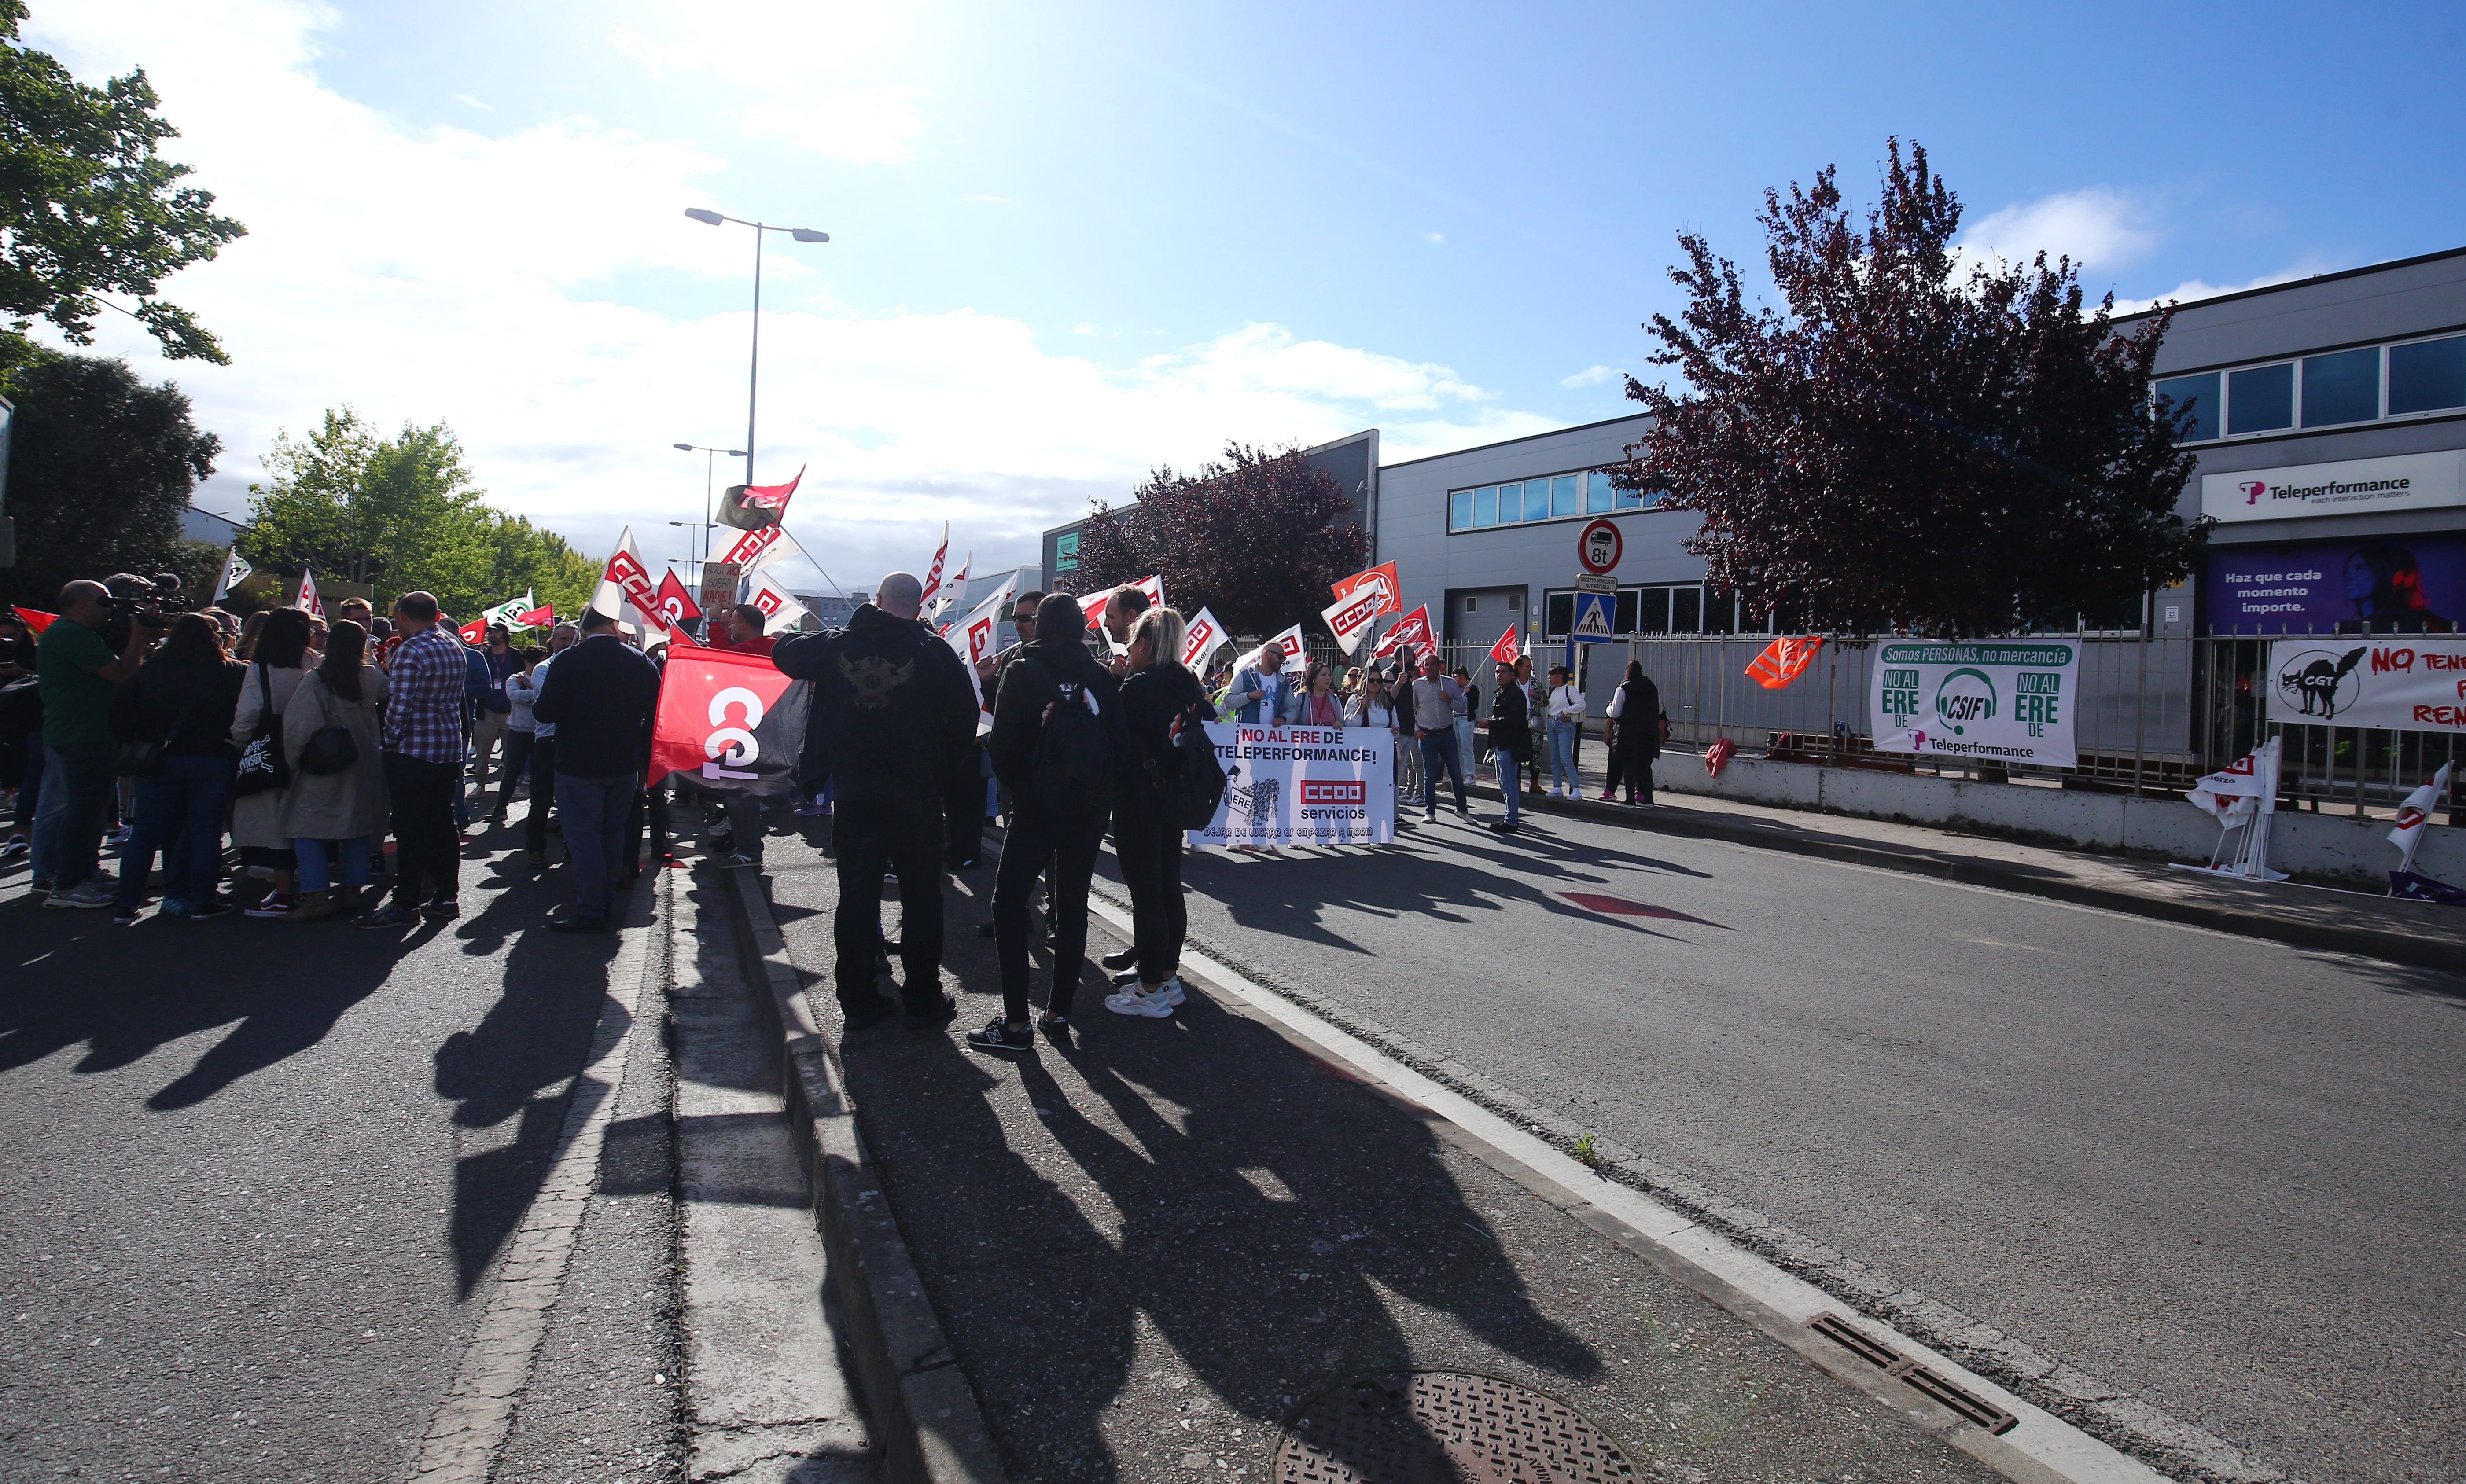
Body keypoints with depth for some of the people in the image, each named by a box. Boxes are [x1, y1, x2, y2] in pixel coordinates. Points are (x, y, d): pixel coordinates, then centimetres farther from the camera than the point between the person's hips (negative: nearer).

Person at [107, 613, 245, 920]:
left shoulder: (150, 670, 2)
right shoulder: (232, 672, -5)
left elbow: (121, 712, 2)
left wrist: (129, 748, 9)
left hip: (159, 762, 3)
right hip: (212, 760, -2)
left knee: (145, 832, 9)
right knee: (205, 831, 4)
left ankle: (128, 903, 11)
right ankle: (204, 900, 5)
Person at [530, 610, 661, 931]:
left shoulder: (568, 661, -13)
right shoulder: (641, 663, 0)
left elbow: (545, 712, -15)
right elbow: (654, 715, 5)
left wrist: (537, 704, 9)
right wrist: (645, 762, 13)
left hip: (579, 765, -4)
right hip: (625, 766, 4)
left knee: (584, 836, 1)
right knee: (614, 833, 17)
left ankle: (591, 911, 2)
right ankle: (607, 901, 26)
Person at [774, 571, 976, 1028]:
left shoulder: (836, 646, 1)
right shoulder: (933, 651, -7)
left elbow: (785, 652, 19)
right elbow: (965, 719, -7)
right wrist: (952, 783, 1)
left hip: (852, 791, 3)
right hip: (916, 794, -2)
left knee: (856, 896, 10)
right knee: (921, 896, 8)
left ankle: (857, 1001, 16)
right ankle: (922, 999, 13)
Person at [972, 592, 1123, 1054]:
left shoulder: (1023, 672, -6)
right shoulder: (1101, 676, 1)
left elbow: (1004, 742, -6)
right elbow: (1118, 742, 3)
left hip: (1035, 805, -3)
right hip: (1089, 808, 4)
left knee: (1009, 903, 2)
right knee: (1073, 906, 11)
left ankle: (1016, 1022, -4)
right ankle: (1059, 1011, 16)